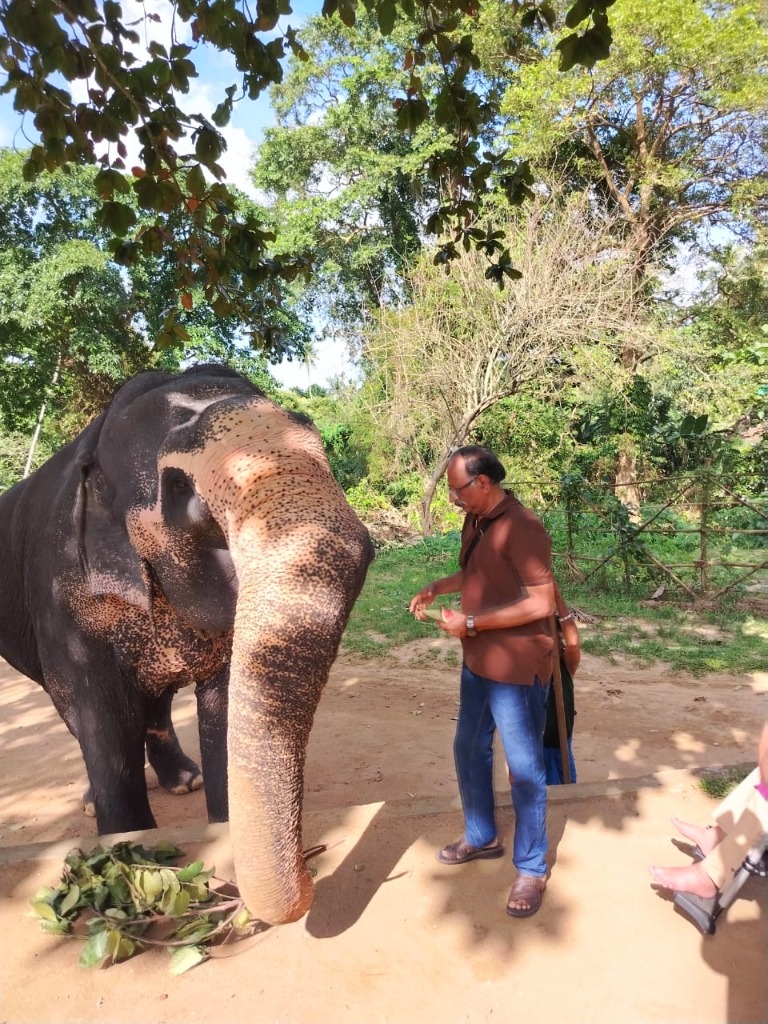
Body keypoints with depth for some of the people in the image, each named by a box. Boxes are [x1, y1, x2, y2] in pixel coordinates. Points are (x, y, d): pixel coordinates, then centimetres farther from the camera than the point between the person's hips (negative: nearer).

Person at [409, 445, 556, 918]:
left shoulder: (522, 528, -22)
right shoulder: (475, 521, 5)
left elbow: (541, 604, -24)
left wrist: (470, 622, -21)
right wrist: (438, 587, 3)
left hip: (517, 668, -9)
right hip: (478, 663, 9)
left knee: (524, 768, 6)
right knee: (469, 750, 21)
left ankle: (532, 869, 24)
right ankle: (482, 837, 42)